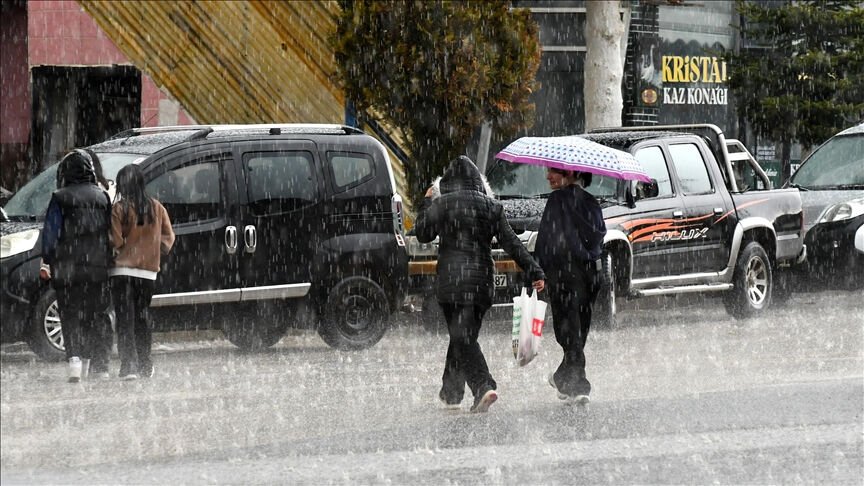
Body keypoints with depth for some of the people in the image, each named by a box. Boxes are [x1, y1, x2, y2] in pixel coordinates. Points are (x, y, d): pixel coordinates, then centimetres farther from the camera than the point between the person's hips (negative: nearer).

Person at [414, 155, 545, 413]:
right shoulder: (492, 207, 6)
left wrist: (426, 203, 19)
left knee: (462, 338, -7)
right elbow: (511, 243, 3)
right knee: (462, 335, 16)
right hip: (482, 280, 5)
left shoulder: (442, 204, -5)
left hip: (452, 280, -4)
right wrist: (534, 272, 4)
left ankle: (484, 387, -25)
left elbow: (422, 234, 6)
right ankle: (451, 392, 25)